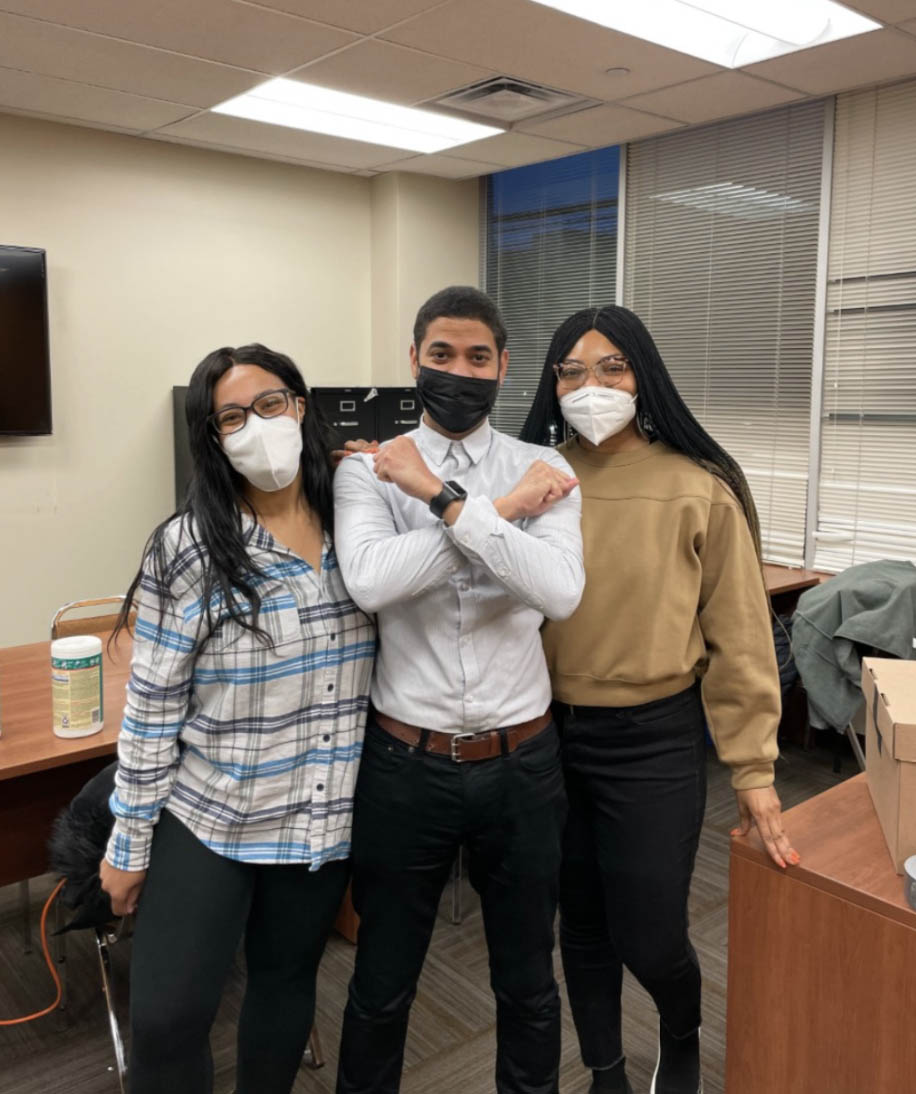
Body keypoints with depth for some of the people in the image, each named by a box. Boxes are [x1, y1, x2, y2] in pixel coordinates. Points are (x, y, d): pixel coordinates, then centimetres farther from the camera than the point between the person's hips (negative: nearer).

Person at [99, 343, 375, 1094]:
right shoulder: (190, 548, -14)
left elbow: (373, 663, 9)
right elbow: (152, 705, -9)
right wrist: (129, 841, -5)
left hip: (322, 818, 3)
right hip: (205, 820, -3)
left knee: (287, 983, 21)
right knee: (166, 1020, 2)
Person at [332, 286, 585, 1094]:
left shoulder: (544, 470, -3)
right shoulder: (368, 471, -5)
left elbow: (560, 591, -22)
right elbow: (371, 580, -25)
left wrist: (445, 497, -23)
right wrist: (505, 507, -20)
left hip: (521, 762, 1)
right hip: (406, 763, 0)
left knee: (528, 982, 22)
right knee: (383, 984, 20)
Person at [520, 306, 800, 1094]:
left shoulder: (699, 489, -9)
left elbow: (738, 638, -6)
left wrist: (753, 768, -5)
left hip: (652, 740, -3)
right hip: (550, 733, 3)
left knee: (648, 935, 7)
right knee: (582, 924, 18)